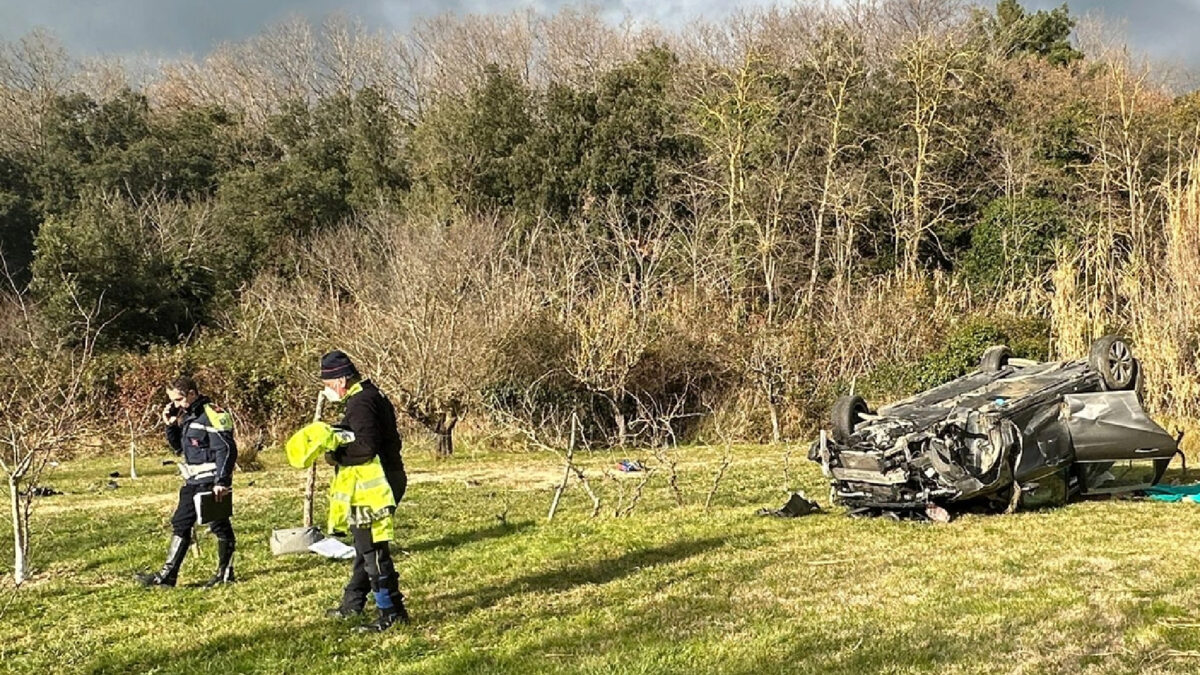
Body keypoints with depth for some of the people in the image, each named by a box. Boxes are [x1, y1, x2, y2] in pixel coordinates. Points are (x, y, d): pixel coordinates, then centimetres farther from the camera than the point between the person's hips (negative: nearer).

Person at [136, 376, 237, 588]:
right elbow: (178, 447, 22)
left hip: (211, 483, -10)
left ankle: (225, 573, 11)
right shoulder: (186, 417, 13)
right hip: (193, 482, 10)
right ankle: (168, 574, 13)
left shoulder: (212, 415, -15)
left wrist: (221, 482, -23)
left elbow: (226, 450, -20)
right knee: (180, 524, 10)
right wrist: (170, 425, 6)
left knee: (219, 526, 1)